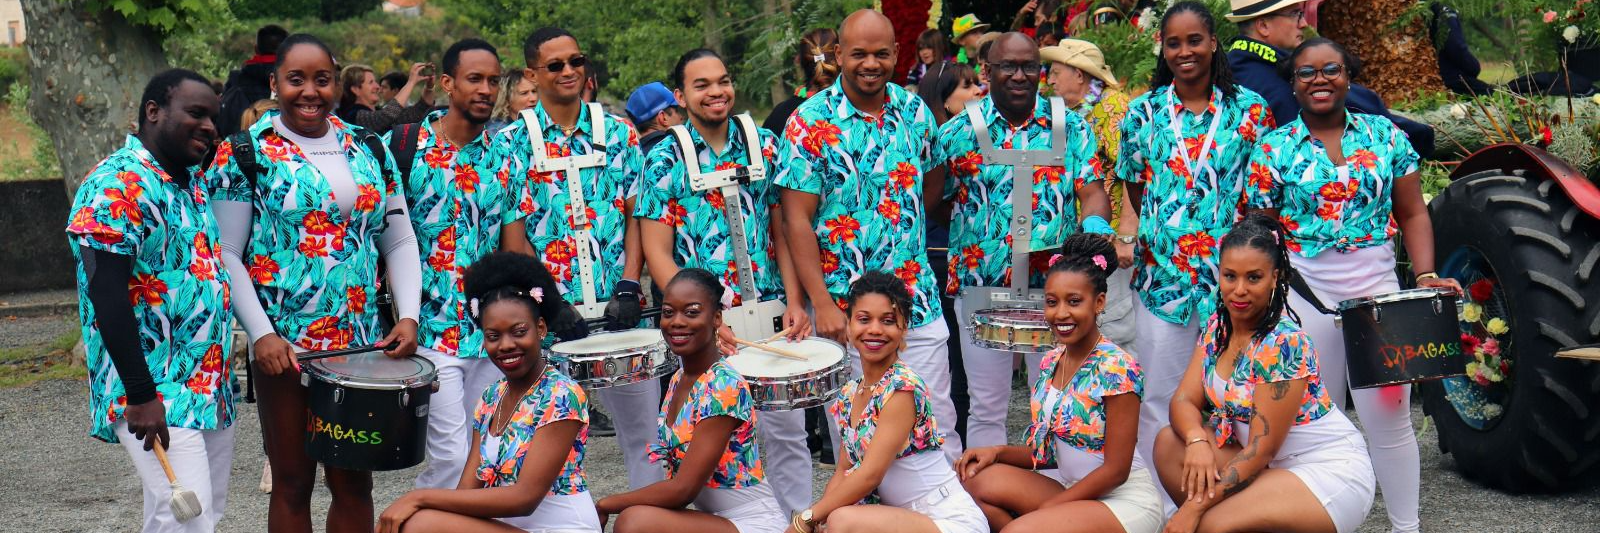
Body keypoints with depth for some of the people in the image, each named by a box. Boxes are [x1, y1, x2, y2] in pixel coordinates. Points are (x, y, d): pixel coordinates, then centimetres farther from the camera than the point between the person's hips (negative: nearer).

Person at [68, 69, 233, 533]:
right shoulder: (117, 185, -14)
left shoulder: (192, 182, 14)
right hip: (156, 395, -9)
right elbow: (106, 294, -21)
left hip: (212, 387, 9)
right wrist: (140, 397, -23)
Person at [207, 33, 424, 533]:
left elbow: (399, 241, 11)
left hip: (363, 343, 3)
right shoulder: (246, 153, -2)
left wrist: (408, 314, -3)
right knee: (292, 482, 6)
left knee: (355, 481, 10)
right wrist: (260, 332, -15)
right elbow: (225, 252, -5)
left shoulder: (367, 148, 10)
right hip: (283, 346, -3)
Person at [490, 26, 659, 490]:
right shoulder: (512, 143, 3)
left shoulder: (619, 134, 8)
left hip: (620, 310, 1)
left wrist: (629, 286, -6)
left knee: (644, 430, 4)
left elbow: (635, 215, 7)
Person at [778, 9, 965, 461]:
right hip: (844, 305, -3)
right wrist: (822, 304, -15)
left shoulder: (914, 111, 5)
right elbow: (797, 220, -10)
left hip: (918, 302, 3)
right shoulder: (810, 123, -8)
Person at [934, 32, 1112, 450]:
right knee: (986, 406, 8)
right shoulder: (958, 131, 1)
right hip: (980, 288, -1)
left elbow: (1092, 191, 0)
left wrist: (1094, 223, -20)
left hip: (1055, 286, 1)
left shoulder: (1071, 128, 5)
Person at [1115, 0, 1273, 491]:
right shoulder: (1143, 111, 6)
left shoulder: (1249, 109, 2)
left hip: (1229, 275, -1)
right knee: (1158, 400, 5)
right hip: (1162, 274, 1)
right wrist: (1161, 228, 0)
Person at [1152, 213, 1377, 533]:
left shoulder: (1283, 344, -23)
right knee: (1168, 442, -9)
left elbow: (1262, 449, -22)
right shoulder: (1217, 325, 1)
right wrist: (1197, 440, -26)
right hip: (1272, 465, 8)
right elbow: (1185, 399, -3)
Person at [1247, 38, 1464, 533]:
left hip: (1379, 288, 1)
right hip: (1306, 295, -1)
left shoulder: (1385, 135, 5)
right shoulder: (1274, 149, 1)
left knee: (1389, 418, 2)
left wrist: (1426, 275, -5)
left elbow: (1413, 215, 7)